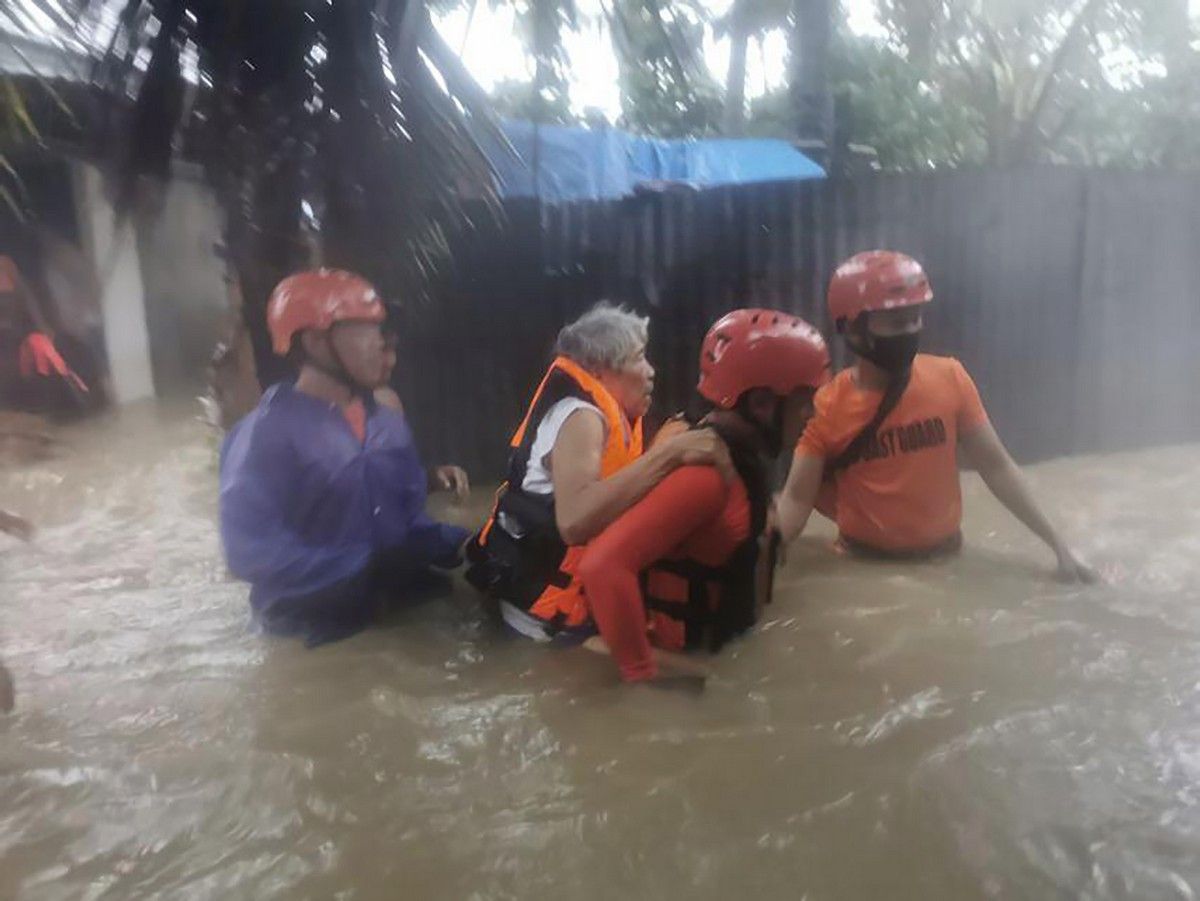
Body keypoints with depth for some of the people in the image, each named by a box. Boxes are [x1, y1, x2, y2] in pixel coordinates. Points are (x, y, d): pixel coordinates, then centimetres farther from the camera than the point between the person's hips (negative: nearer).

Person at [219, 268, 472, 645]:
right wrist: (364, 570, -23)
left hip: (394, 606, 6)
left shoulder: (389, 422, 7)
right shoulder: (266, 432, -13)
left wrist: (456, 542, -7)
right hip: (312, 631, -6)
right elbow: (252, 550, -20)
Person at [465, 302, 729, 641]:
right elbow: (574, 521, -41)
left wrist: (671, 445, 5)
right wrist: (670, 453, -38)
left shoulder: (600, 415, 8)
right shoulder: (580, 418, -22)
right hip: (544, 611, -9)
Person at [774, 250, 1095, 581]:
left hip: (944, 555, 2)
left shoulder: (950, 379, -8)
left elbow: (996, 467, -1)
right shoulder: (827, 407, -13)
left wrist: (1057, 543, -2)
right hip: (863, 563, -1)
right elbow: (797, 500, -14)